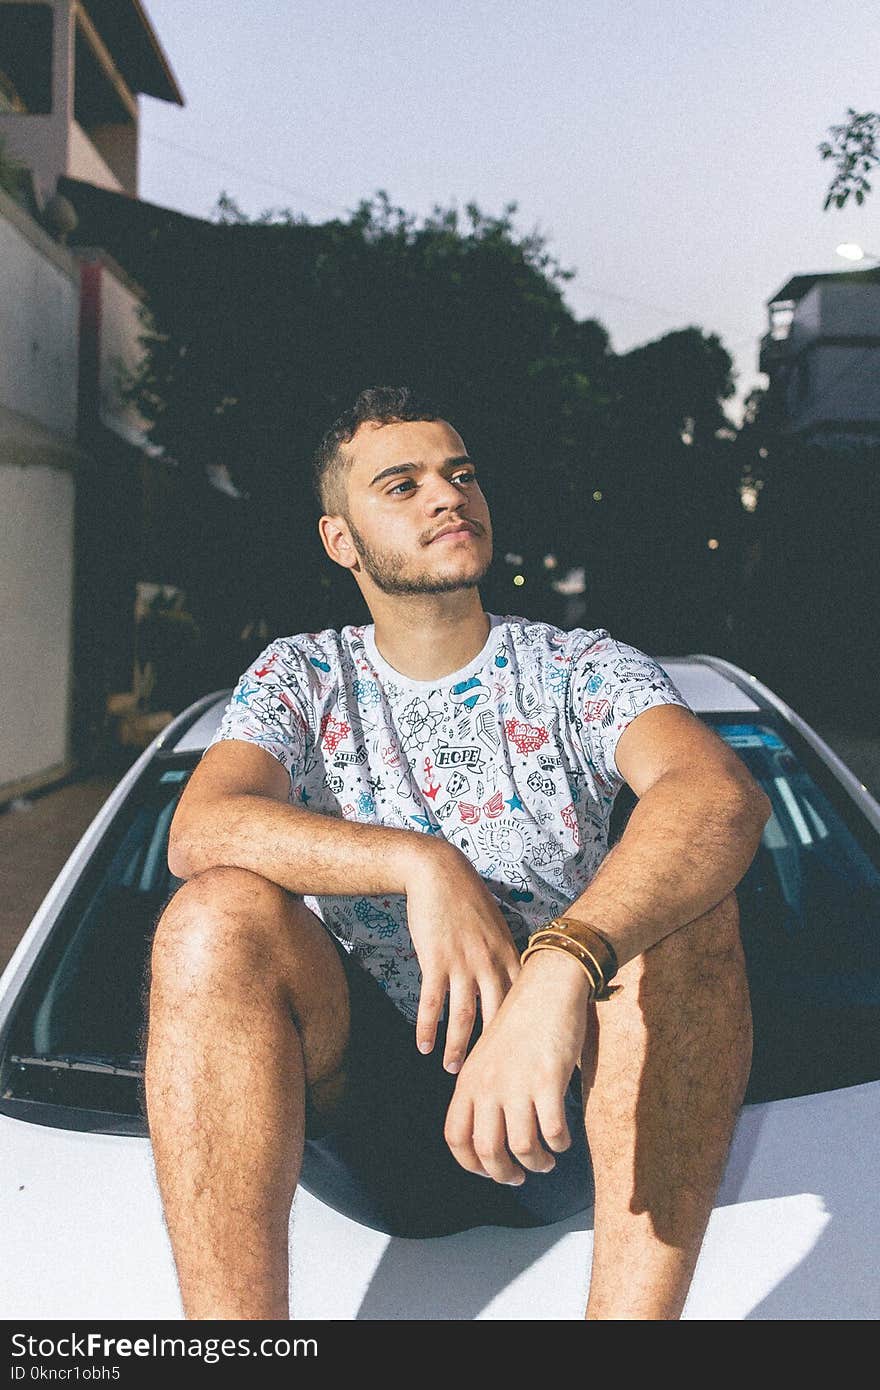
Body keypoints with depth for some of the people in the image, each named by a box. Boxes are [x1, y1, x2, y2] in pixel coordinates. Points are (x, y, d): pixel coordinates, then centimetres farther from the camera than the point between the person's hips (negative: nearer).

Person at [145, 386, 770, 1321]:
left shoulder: (577, 670, 4)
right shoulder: (302, 678, 10)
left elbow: (725, 795, -19)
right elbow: (200, 832, -11)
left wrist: (561, 966, -38)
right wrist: (422, 864, -28)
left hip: (561, 1124, 0)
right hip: (356, 1096, 1)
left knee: (681, 896, -27)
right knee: (217, 915, -25)